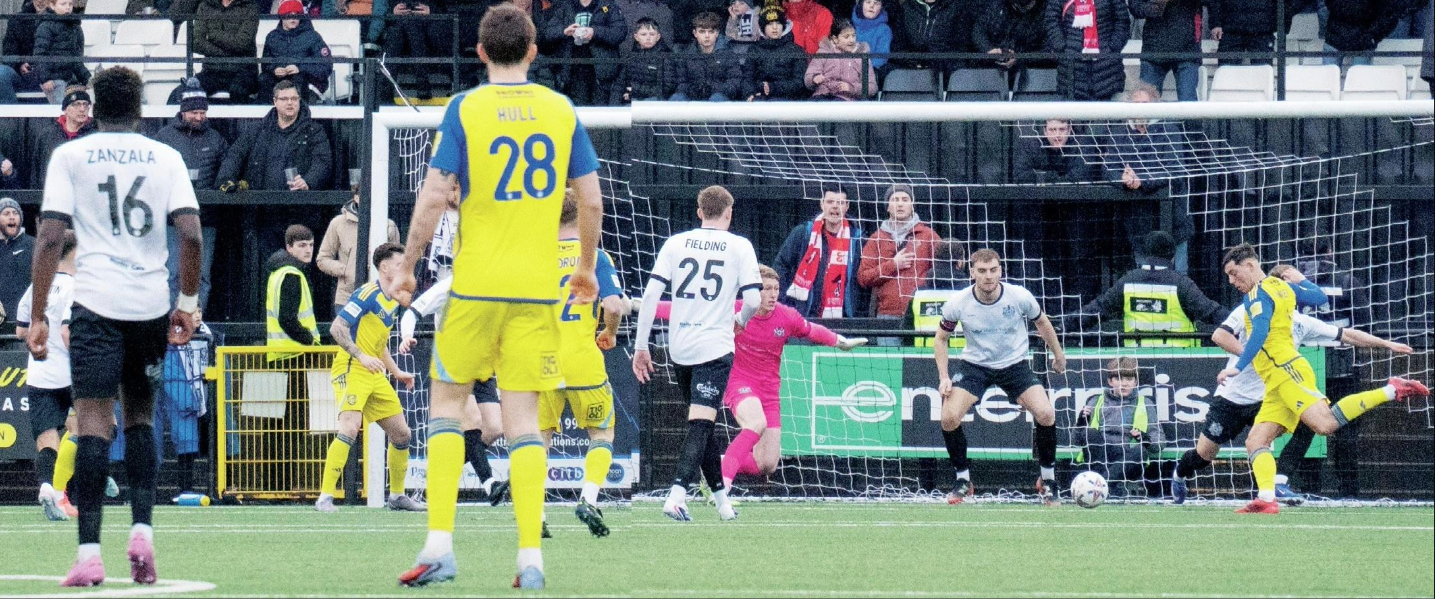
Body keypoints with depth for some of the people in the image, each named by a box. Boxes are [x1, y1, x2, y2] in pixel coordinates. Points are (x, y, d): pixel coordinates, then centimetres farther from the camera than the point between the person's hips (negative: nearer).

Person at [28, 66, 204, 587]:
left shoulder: (69, 156, 4)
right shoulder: (165, 157, 8)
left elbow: (50, 237, -4)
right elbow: (191, 233, -2)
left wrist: (38, 317, -1)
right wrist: (189, 302, 8)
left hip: (96, 303, -2)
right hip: (152, 304, 2)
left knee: (93, 422, -5)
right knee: (140, 416, 18)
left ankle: (89, 554, -14)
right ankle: (142, 531, 3)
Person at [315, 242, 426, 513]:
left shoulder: (394, 303, 15)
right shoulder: (368, 295, -12)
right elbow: (337, 328, -19)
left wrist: (397, 372, 23)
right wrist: (362, 356, -25)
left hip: (375, 374, 9)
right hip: (351, 369, -9)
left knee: (401, 433, 9)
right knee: (349, 428, -24)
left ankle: (397, 496, 24)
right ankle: (325, 497, -21)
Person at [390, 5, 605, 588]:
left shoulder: (465, 108, -4)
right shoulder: (561, 110, 4)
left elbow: (434, 195, -8)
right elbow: (591, 200, 4)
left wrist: (408, 266, 2)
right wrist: (587, 267, 18)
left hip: (475, 283, -2)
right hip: (538, 288, 2)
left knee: (446, 402, 10)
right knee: (522, 416, 4)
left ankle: (439, 545, 0)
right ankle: (530, 557, -4)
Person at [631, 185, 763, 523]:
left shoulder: (676, 243, 6)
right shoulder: (739, 247, -1)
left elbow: (650, 294, -2)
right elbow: (754, 299, -9)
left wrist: (641, 346, 1)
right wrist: (742, 320, 14)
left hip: (680, 349, 4)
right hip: (715, 347, -4)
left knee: (701, 423, 17)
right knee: (701, 424, -8)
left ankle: (721, 496, 26)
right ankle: (677, 493, -26)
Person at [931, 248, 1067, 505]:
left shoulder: (1020, 297, -18)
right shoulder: (959, 304, -17)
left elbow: (1041, 323, 4)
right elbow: (940, 338, 0)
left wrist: (1058, 354, 15)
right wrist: (943, 377, -9)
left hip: (1014, 364, 0)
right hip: (974, 365, 0)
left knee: (1046, 414, -19)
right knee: (949, 418, -20)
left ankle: (1047, 480, 4)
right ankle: (963, 481, 3)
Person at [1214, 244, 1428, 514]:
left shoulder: (1259, 293, -6)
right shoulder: (1283, 287, 20)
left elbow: (1260, 331, -21)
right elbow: (1320, 297, 31)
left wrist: (1238, 367, -25)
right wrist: (1301, 280, 45)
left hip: (1285, 371, -10)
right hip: (1278, 385, 10)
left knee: (1325, 423, -26)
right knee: (1256, 441, -1)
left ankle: (1391, 391, -16)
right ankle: (1266, 499, -18)